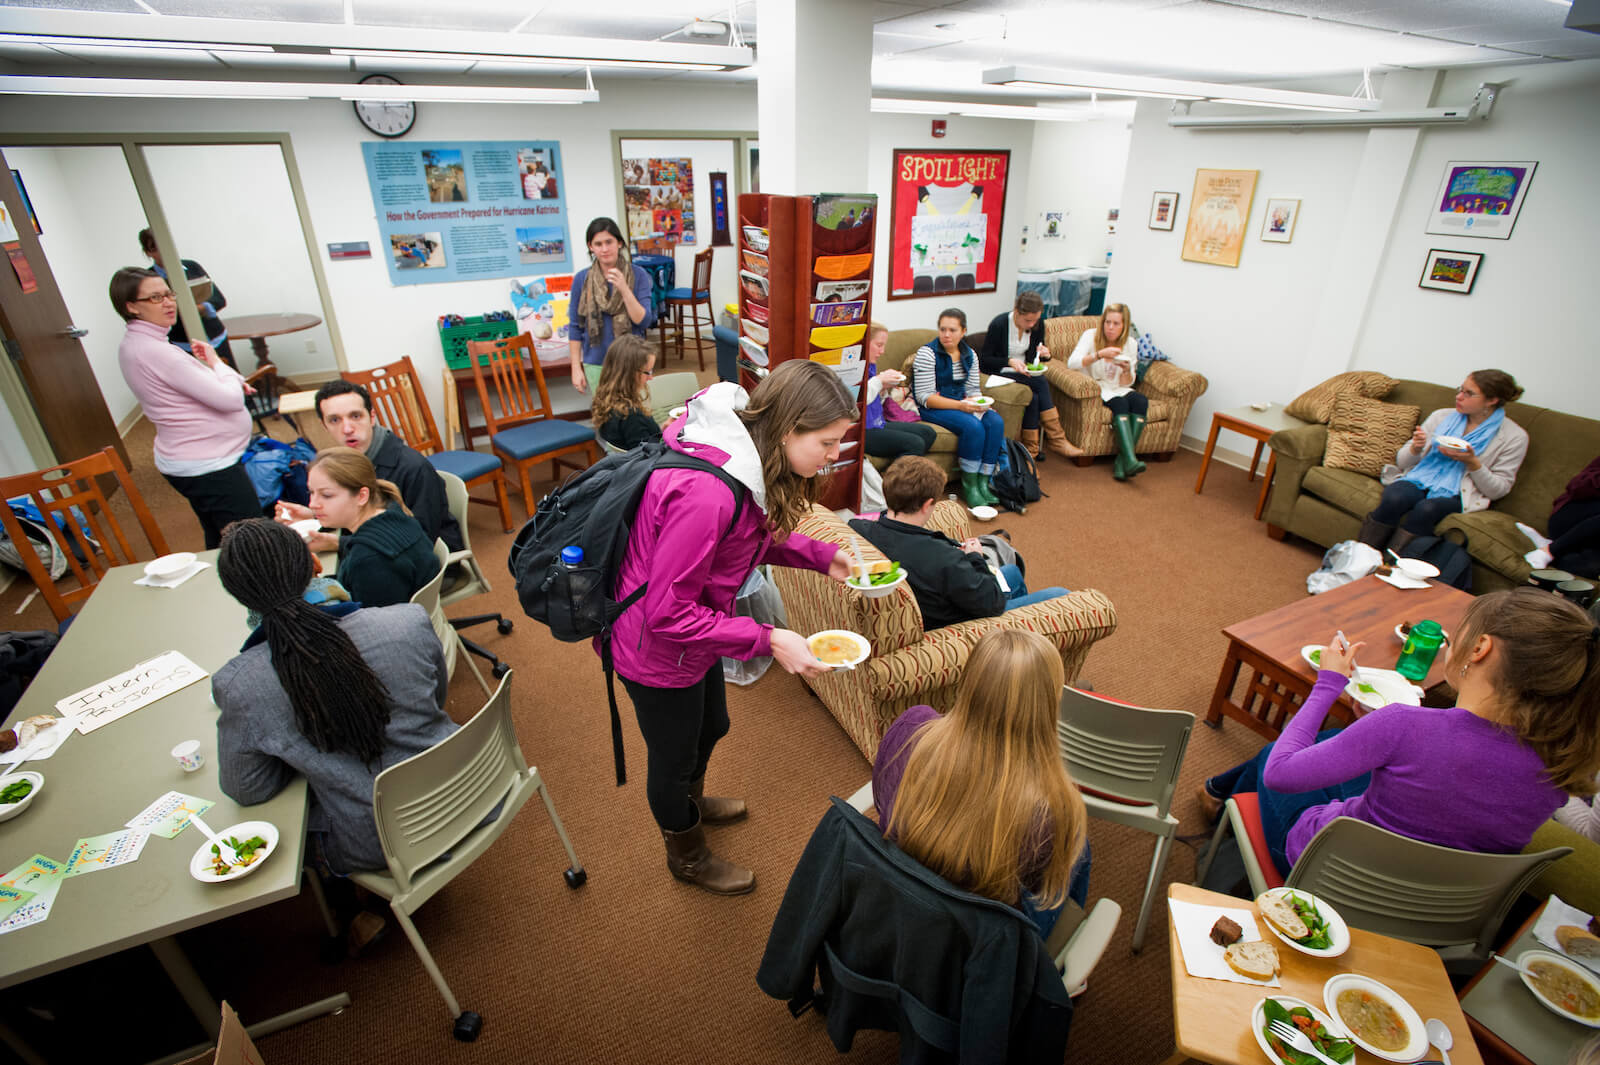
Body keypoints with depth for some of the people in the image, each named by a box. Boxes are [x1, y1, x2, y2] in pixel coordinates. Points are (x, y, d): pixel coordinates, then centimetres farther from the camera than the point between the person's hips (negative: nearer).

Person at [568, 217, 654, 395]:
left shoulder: (638, 275, -3)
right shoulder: (582, 279, 1)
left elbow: (644, 321, -9)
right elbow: (576, 327, 6)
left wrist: (624, 289, -21)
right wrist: (576, 367, 3)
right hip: (596, 365, 1)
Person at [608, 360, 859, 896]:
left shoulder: (747, 454, -10)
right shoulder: (707, 493, -39)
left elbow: (756, 536, 7)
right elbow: (668, 615, -31)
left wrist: (820, 555, -7)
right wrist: (768, 640, -29)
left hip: (689, 628, 9)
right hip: (657, 650, -8)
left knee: (711, 727, 31)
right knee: (674, 757, 19)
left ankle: (691, 802, 65)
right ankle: (688, 856, 50)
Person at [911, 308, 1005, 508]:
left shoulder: (970, 354, 10)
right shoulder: (927, 353, -10)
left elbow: (973, 389, 16)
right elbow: (925, 397, -16)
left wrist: (978, 402, -9)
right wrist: (959, 405, -25)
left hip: (962, 404, 6)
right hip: (932, 409, -6)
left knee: (995, 422, -21)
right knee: (973, 426, -31)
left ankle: (983, 481, -15)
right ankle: (969, 485, -17)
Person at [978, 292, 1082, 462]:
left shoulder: (1038, 325, 0)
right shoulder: (999, 324, -16)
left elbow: (1035, 358, 11)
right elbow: (984, 360, -12)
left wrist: (1045, 354, -12)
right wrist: (1010, 362, -26)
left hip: (1024, 374, 5)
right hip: (1000, 374, -5)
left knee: (1034, 397, -28)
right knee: (1041, 384, -28)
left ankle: (1031, 450, -22)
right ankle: (1058, 440, -21)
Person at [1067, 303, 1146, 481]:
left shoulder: (1130, 344, 5)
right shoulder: (1091, 336, -6)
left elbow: (1126, 384, 6)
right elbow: (1071, 363, -23)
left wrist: (1127, 370, -16)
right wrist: (1099, 355, -32)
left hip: (1117, 389, 4)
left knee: (1141, 400, -27)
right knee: (1120, 402, -33)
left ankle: (1122, 459, -29)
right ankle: (1130, 460, -42)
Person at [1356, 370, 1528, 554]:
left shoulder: (1514, 437, 5)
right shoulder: (1441, 416, 12)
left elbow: (1498, 490, 2)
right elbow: (1402, 461, 13)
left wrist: (1472, 462, -13)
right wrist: (1415, 448, -10)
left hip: (1455, 496, -2)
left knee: (1426, 508, -38)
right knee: (1393, 499, -36)